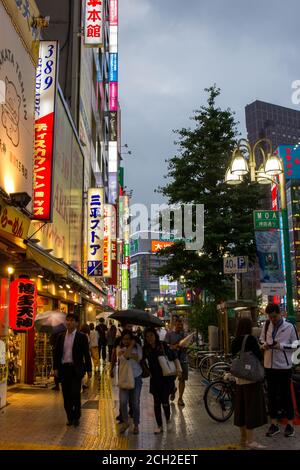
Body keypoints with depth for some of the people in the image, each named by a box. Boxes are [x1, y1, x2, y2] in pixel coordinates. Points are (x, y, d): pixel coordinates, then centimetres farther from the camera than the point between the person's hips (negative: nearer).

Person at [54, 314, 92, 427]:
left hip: (76, 369, -4)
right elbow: (57, 353, 11)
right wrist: (56, 368, 4)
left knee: (75, 394, -6)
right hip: (64, 368, 4)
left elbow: (86, 354, -1)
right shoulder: (61, 336, 8)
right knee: (66, 395, 7)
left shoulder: (81, 337, -2)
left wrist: (88, 369, -2)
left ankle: (76, 417, 11)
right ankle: (70, 418, 20)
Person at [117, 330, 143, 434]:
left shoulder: (137, 347, 0)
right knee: (123, 401, -9)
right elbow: (123, 357, -18)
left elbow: (139, 358, -16)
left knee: (135, 402, 5)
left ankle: (136, 425, 21)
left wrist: (127, 353, -22)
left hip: (136, 377, 0)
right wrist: (131, 346, -15)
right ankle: (125, 421, 15)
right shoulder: (120, 348, 0)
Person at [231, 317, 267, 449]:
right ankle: (250, 441, 0)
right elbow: (259, 357, -15)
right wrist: (261, 348, 4)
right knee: (252, 408, -2)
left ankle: (243, 438, 24)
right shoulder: (251, 339, -15)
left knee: (242, 407, 14)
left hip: (239, 379, 7)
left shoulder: (235, 342, 6)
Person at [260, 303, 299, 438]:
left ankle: (290, 424, 19)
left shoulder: (289, 327, -8)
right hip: (269, 365, 4)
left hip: (284, 366, -4)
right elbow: (262, 340, 15)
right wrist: (263, 345, -7)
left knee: (286, 395, 5)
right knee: (271, 395, 10)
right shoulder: (266, 325, 3)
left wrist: (280, 346, -18)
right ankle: (274, 424, 22)